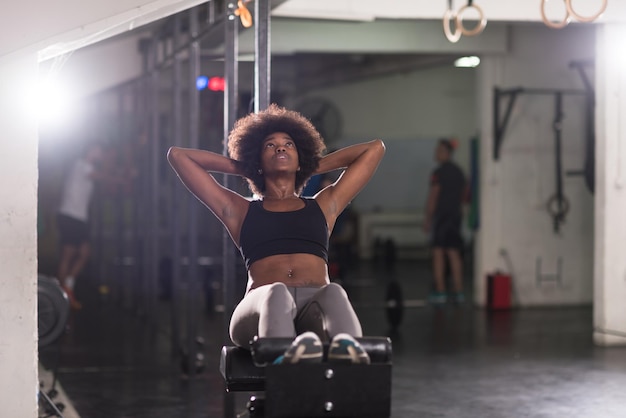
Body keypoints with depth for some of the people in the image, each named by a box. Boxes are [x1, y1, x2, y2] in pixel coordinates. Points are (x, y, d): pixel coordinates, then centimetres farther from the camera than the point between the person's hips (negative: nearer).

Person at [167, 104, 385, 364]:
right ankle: (286, 352, -73)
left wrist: (316, 167, 43)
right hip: (260, 309, -1)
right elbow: (177, 155, 34)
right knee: (276, 293, -39)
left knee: (334, 293, -37)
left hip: (315, 303, 1)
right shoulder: (240, 211, 28)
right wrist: (240, 168, 38)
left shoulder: (324, 206, 32)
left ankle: (347, 346, -71)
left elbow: (375, 149, 40)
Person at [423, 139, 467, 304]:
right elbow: (464, 193, 19)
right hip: (456, 215, 7)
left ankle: (440, 292, -4)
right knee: (454, 253, 9)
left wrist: (427, 218, -11)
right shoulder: (459, 172, 12)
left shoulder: (438, 173, -13)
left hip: (441, 215, -7)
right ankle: (458, 292, 8)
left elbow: (433, 197, -15)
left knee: (438, 253, -3)